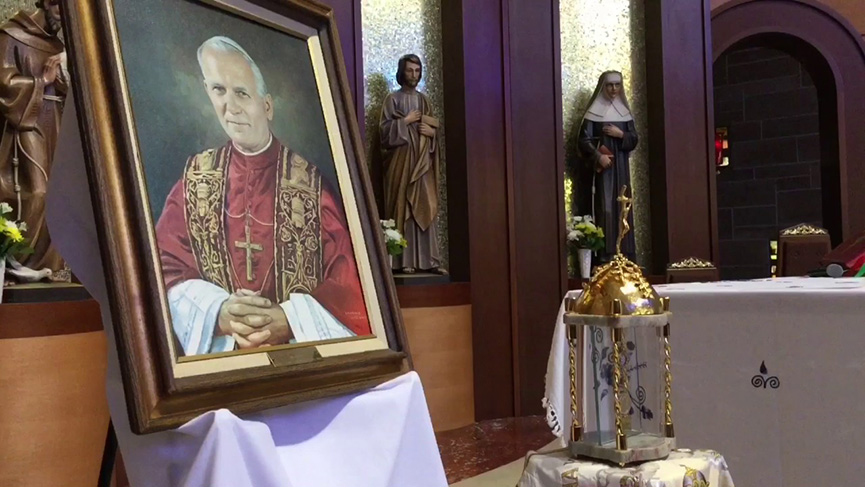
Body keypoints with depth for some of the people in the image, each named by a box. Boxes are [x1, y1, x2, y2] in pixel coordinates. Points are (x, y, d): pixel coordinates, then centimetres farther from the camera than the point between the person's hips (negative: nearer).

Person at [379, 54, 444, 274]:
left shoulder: (424, 100, 17)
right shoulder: (393, 99, 3)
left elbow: (436, 127, 18)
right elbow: (385, 128, -5)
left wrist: (431, 131, -2)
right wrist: (406, 121, -10)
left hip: (422, 161, 4)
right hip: (401, 160, -4)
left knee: (425, 208, -1)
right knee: (402, 208, -7)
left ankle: (429, 260, 0)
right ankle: (405, 260, -6)